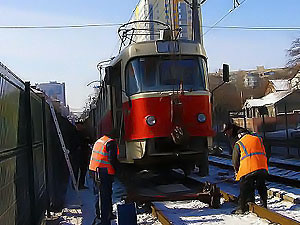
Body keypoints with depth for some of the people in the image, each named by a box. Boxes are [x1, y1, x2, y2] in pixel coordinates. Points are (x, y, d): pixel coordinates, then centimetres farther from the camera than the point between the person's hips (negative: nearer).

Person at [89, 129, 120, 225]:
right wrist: (117, 168, -4)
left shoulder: (99, 141, 16)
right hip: (105, 172, -9)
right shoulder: (111, 143, -12)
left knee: (101, 192, 22)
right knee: (106, 195, -4)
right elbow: (113, 159, -19)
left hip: (95, 170, 9)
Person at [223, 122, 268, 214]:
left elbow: (235, 160, 11)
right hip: (262, 168, 4)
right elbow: (264, 154, 21)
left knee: (244, 189, 3)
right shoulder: (258, 139, 18)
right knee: (261, 187, 17)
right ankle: (264, 205, 20)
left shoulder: (238, 144, 7)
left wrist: (237, 171, 26)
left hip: (248, 169, -4)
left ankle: (241, 208, 3)